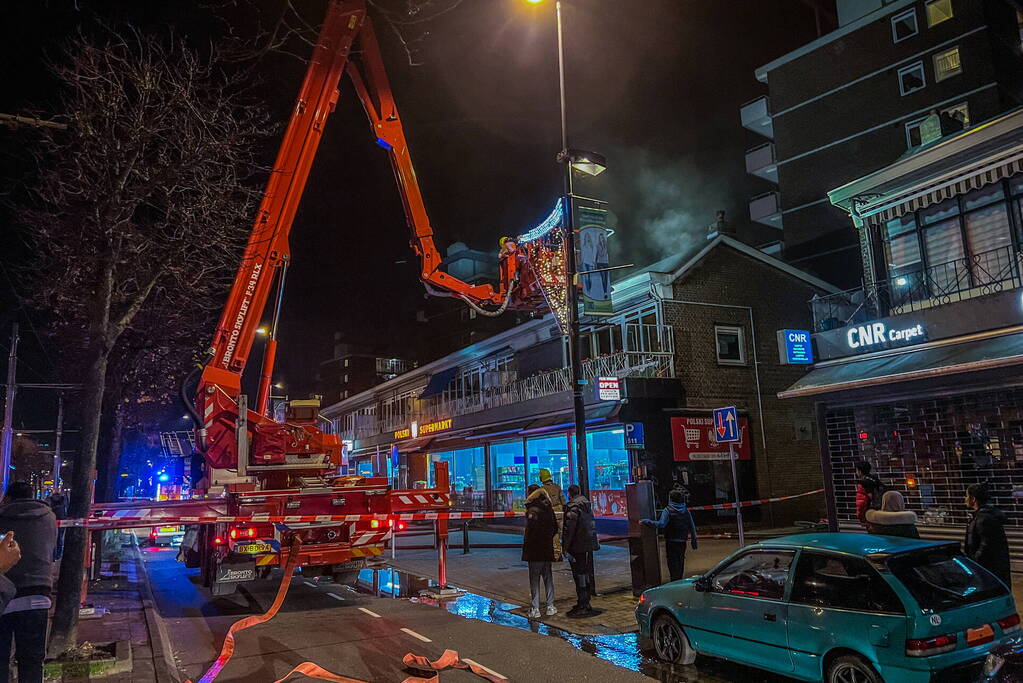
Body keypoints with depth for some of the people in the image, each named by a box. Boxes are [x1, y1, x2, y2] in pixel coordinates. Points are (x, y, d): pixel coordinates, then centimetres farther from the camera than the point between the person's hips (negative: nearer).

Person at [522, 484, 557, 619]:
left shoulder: (532, 510, -17)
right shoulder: (549, 509, 7)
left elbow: (531, 531, -22)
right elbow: (555, 528, 15)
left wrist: (526, 546, -11)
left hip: (535, 552, -7)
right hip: (548, 549, 7)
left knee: (534, 579, 1)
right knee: (548, 577, 15)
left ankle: (535, 609, 4)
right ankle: (550, 607, 19)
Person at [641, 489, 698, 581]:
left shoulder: (668, 510, -14)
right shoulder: (686, 511, 3)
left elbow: (661, 524, -26)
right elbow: (692, 527, 5)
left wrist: (646, 521, -22)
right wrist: (694, 541, 12)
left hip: (671, 541, -5)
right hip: (682, 542, 5)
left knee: (672, 562, 3)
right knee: (680, 562, 18)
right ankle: (680, 580, 26)